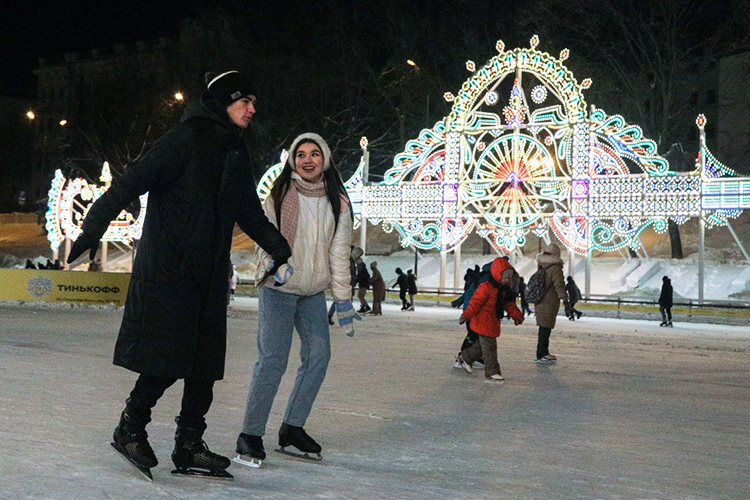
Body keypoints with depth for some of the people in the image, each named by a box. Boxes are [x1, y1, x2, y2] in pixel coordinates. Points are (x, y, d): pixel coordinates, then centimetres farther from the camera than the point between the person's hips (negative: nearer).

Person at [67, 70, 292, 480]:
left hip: (209, 273, 8)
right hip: (168, 268, -7)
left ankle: (189, 446, 15)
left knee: (205, 363, 6)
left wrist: (280, 249, 25)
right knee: (167, 357, -7)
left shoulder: (235, 151, 16)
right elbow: (136, 180, -16)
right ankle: (130, 429, 15)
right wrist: (94, 227, -23)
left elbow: (250, 212, 27)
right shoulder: (188, 137, -8)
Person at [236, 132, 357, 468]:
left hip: (313, 292, 4)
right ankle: (250, 435, -1)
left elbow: (339, 251, 5)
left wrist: (343, 299, 2)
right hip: (277, 289, -4)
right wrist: (274, 265, -20)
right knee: (272, 361, -11)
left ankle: (292, 428, 15)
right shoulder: (280, 195, -2)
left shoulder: (337, 201, 5)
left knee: (318, 356, 1)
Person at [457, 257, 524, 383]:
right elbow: (475, 302, -19)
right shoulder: (486, 287, -17)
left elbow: (509, 305, 18)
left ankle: (465, 357, 36)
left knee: (483, 345, 18)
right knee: (489, 348, -6)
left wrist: (517, 316, 6)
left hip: (494, 323, 9)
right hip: (484, 322, -9)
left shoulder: (505, 290, 11)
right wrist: (466, 316, -22)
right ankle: (492, 372, -1)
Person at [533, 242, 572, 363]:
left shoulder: (542, 267, 9)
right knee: (545, 329, -4)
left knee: (545, 328, 16)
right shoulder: (555, 269, -16)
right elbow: (560, 287, -25)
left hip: (540, 302, 8)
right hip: (549, 304, -8)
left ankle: (544, 352, 24)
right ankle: (541, 355, -2)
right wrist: (566, 304, -30)